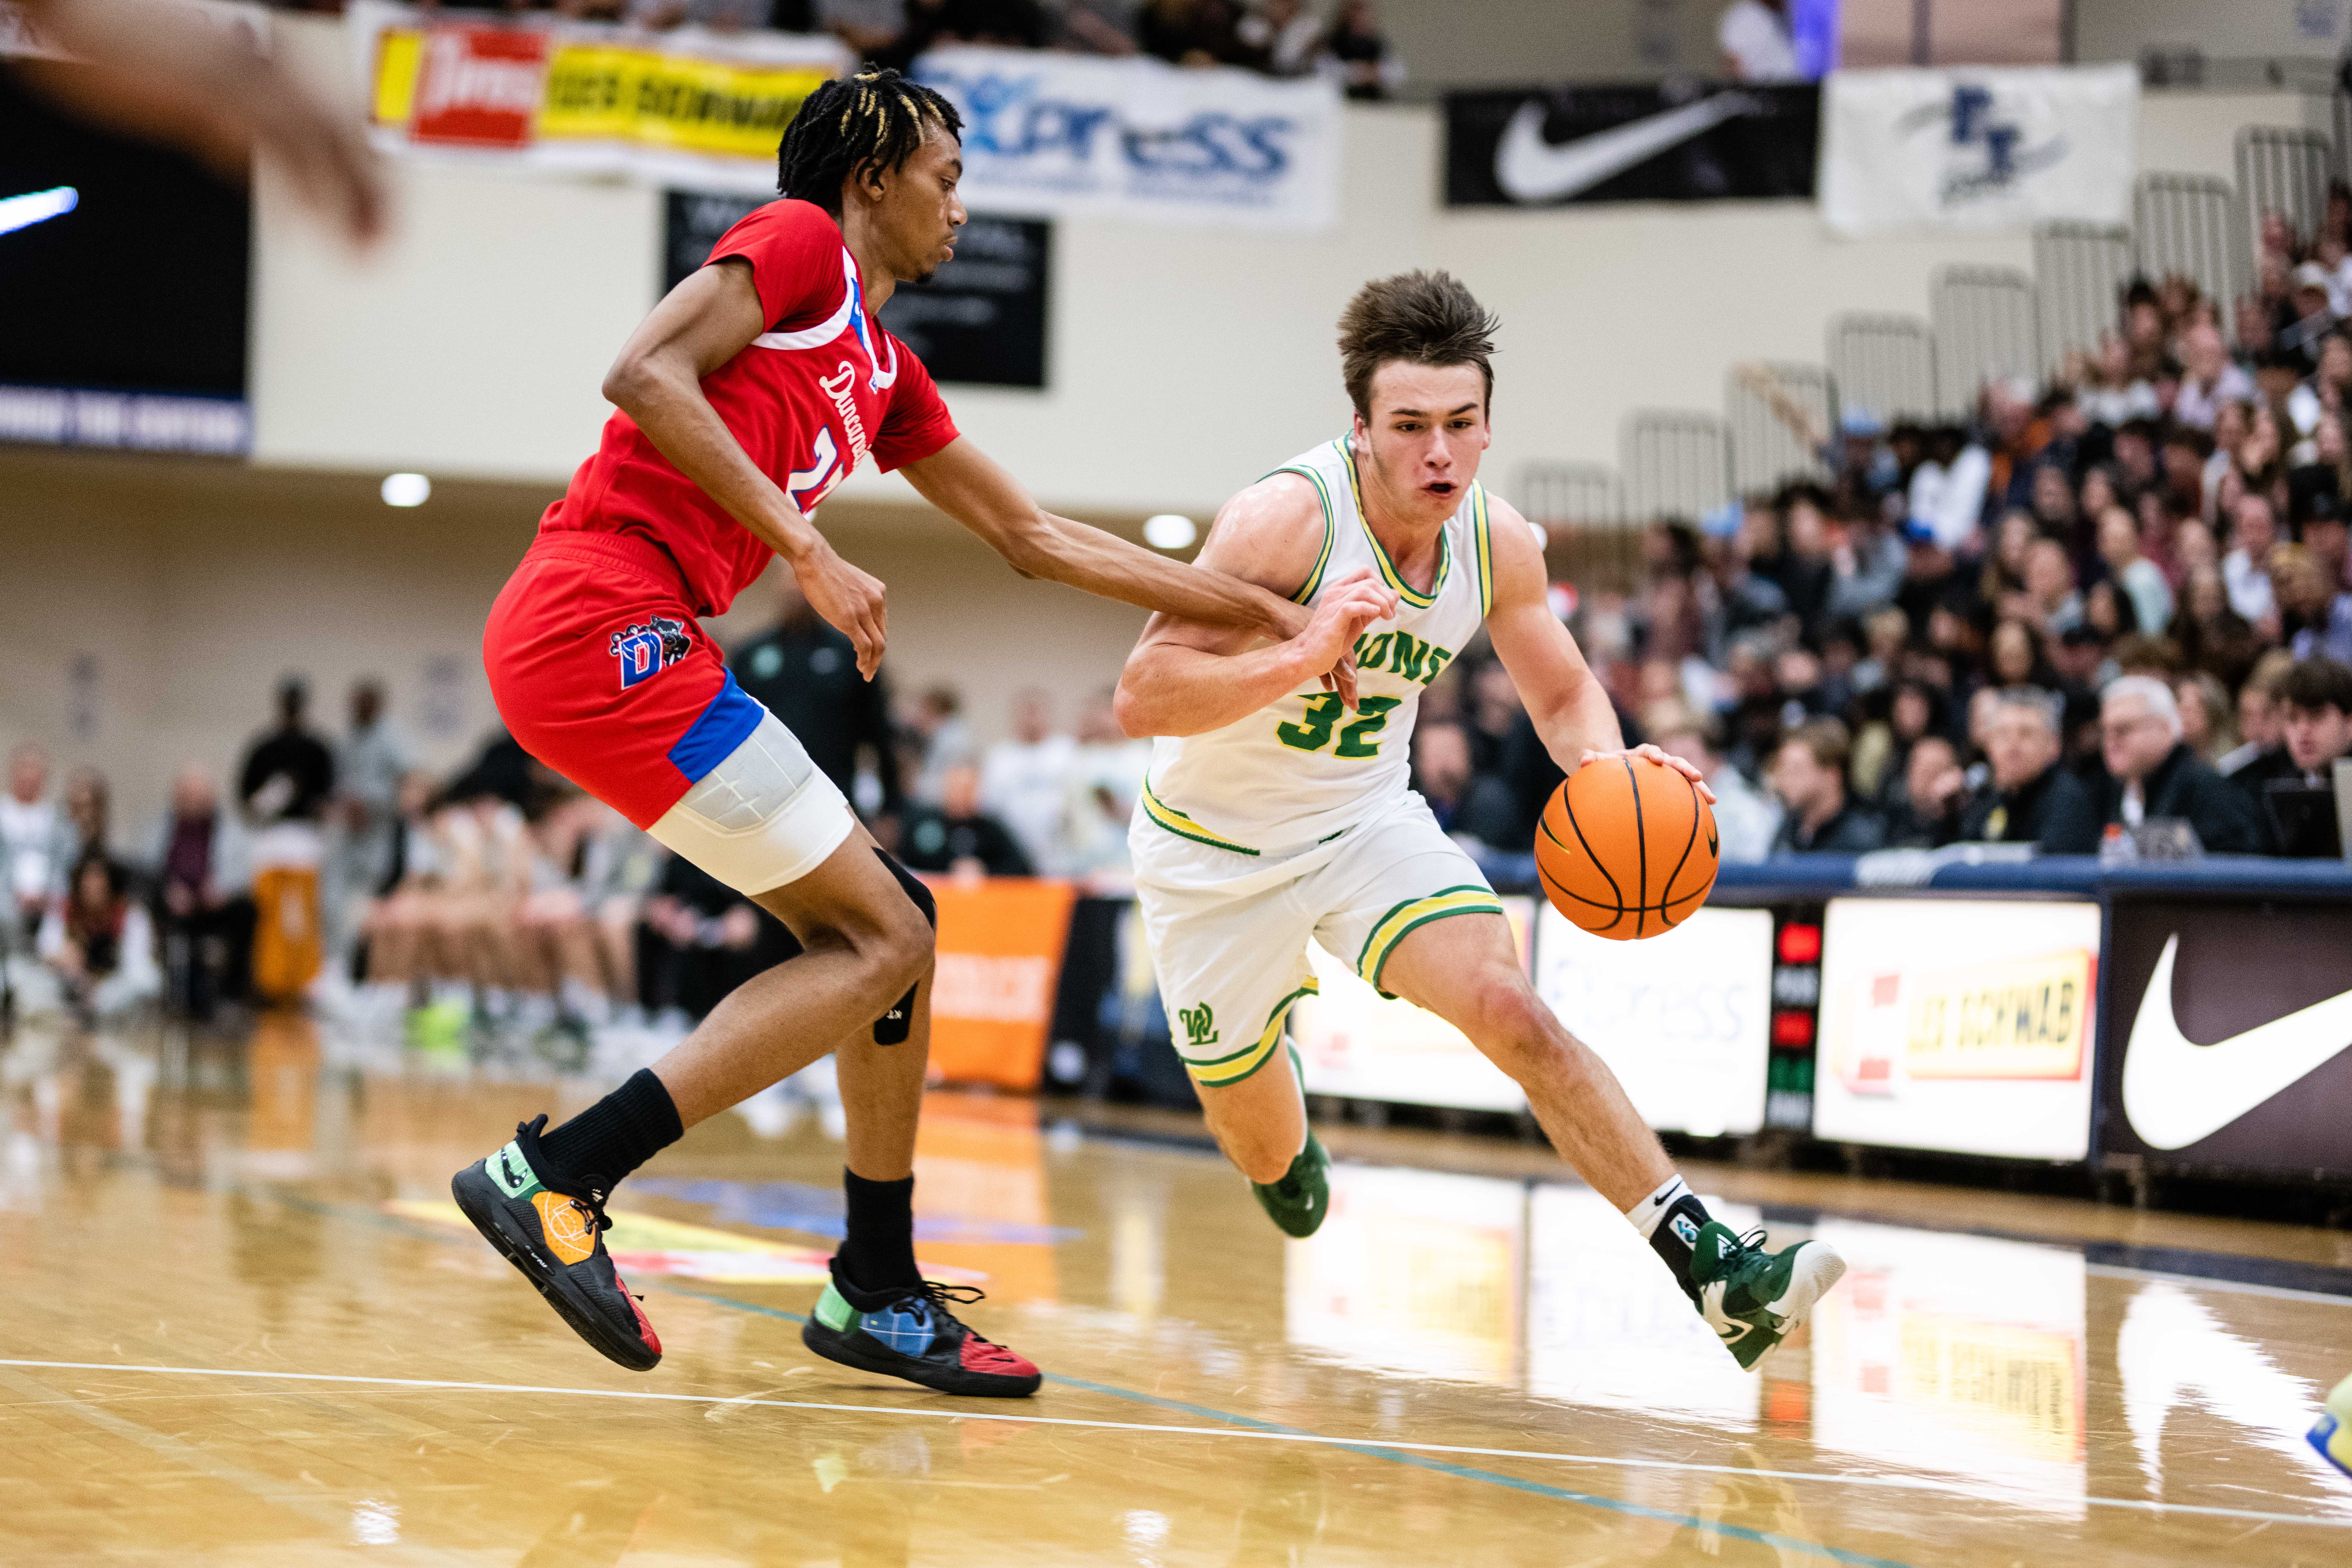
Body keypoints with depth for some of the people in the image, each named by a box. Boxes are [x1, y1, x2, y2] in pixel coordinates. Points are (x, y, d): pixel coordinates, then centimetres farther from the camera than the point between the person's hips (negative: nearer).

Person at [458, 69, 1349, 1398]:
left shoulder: (887, 371, 26)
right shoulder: (799, 243, 1)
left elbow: (1037, 540, 31)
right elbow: (647, 374, -15)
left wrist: (1269, 614, 32)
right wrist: (810, 553, -17)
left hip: (632, 646, 9)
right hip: (608, 624, -9)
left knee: (893, 924, 13)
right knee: (880, 943, -9)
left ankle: (881, 1295, 19)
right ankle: (551, 1176, -14)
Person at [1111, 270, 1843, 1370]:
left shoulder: (1498, 544, -13)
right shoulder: (1286, 517, -29)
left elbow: (1564, 693, 4)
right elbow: (1140, 699, -33)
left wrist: (1607, 760, -19)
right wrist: (1305, 656, -47)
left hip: (1368, 818, 3)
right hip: (1214, 848, -3)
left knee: (1513, 1012, -21)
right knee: (1257, 1140, 11)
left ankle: (1709, 1264, -23)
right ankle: (1289, 1156, 51)